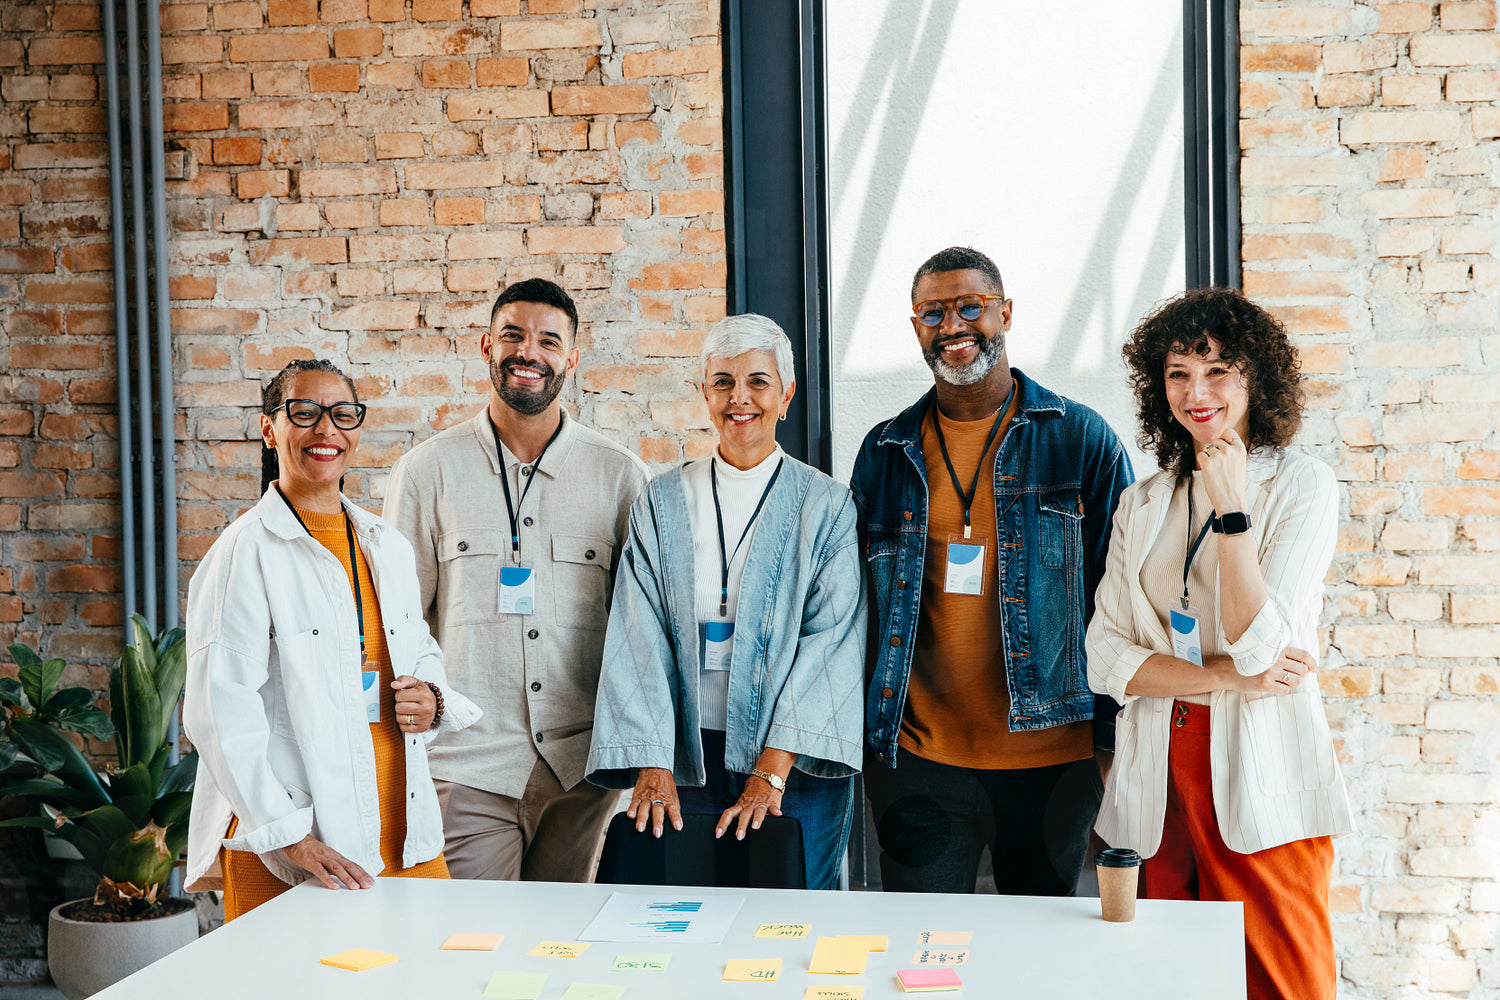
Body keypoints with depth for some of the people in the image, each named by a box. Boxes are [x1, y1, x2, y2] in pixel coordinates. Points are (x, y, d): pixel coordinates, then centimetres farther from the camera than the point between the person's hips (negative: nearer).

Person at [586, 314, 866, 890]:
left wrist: (773, 769, -16)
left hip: (795, 764, -1)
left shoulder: (826, 507, 1)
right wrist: (651, 764, -12)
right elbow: (640, 634, 0)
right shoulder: (663, 503, 7)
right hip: (688, 761, 2)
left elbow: (829, 641, -7)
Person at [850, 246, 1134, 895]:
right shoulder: (884, 453, 7)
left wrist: (1116, 743, -2)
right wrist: (861, 736, 9)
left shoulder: (1082, 439, 0)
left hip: (1050, 761, -1)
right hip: (916, 763, 2)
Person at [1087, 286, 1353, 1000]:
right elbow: (1105, 660, 3)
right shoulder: (1143, 503, 11)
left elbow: (1257, 645, -13)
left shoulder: (1302, 486, -1)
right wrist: (1225, 676, -10)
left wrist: (1230, 504, -15)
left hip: (1262, 789, -4)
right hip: (1159, 782, 4)